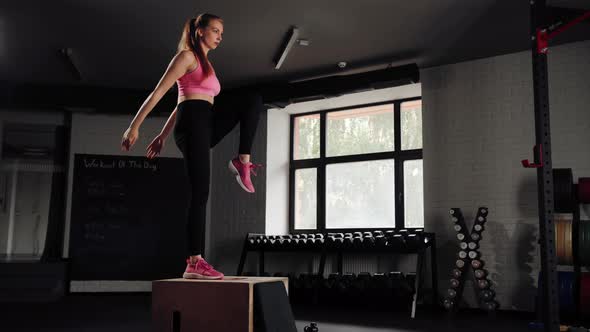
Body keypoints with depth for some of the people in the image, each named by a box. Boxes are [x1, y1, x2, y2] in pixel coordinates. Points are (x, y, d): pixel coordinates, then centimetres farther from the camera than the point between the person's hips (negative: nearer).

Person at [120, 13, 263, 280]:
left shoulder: (205, 64, 28)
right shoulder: (187, 56, 2)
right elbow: (158, 93, -4)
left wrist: (162, 136, 27)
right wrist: (134, 127, -10)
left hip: (205, 126, 8)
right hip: (192, 124, -8)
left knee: (253, 99, 2)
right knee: (200, 192, -13)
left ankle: (242, 161, -8)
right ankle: (194, 263, -12)